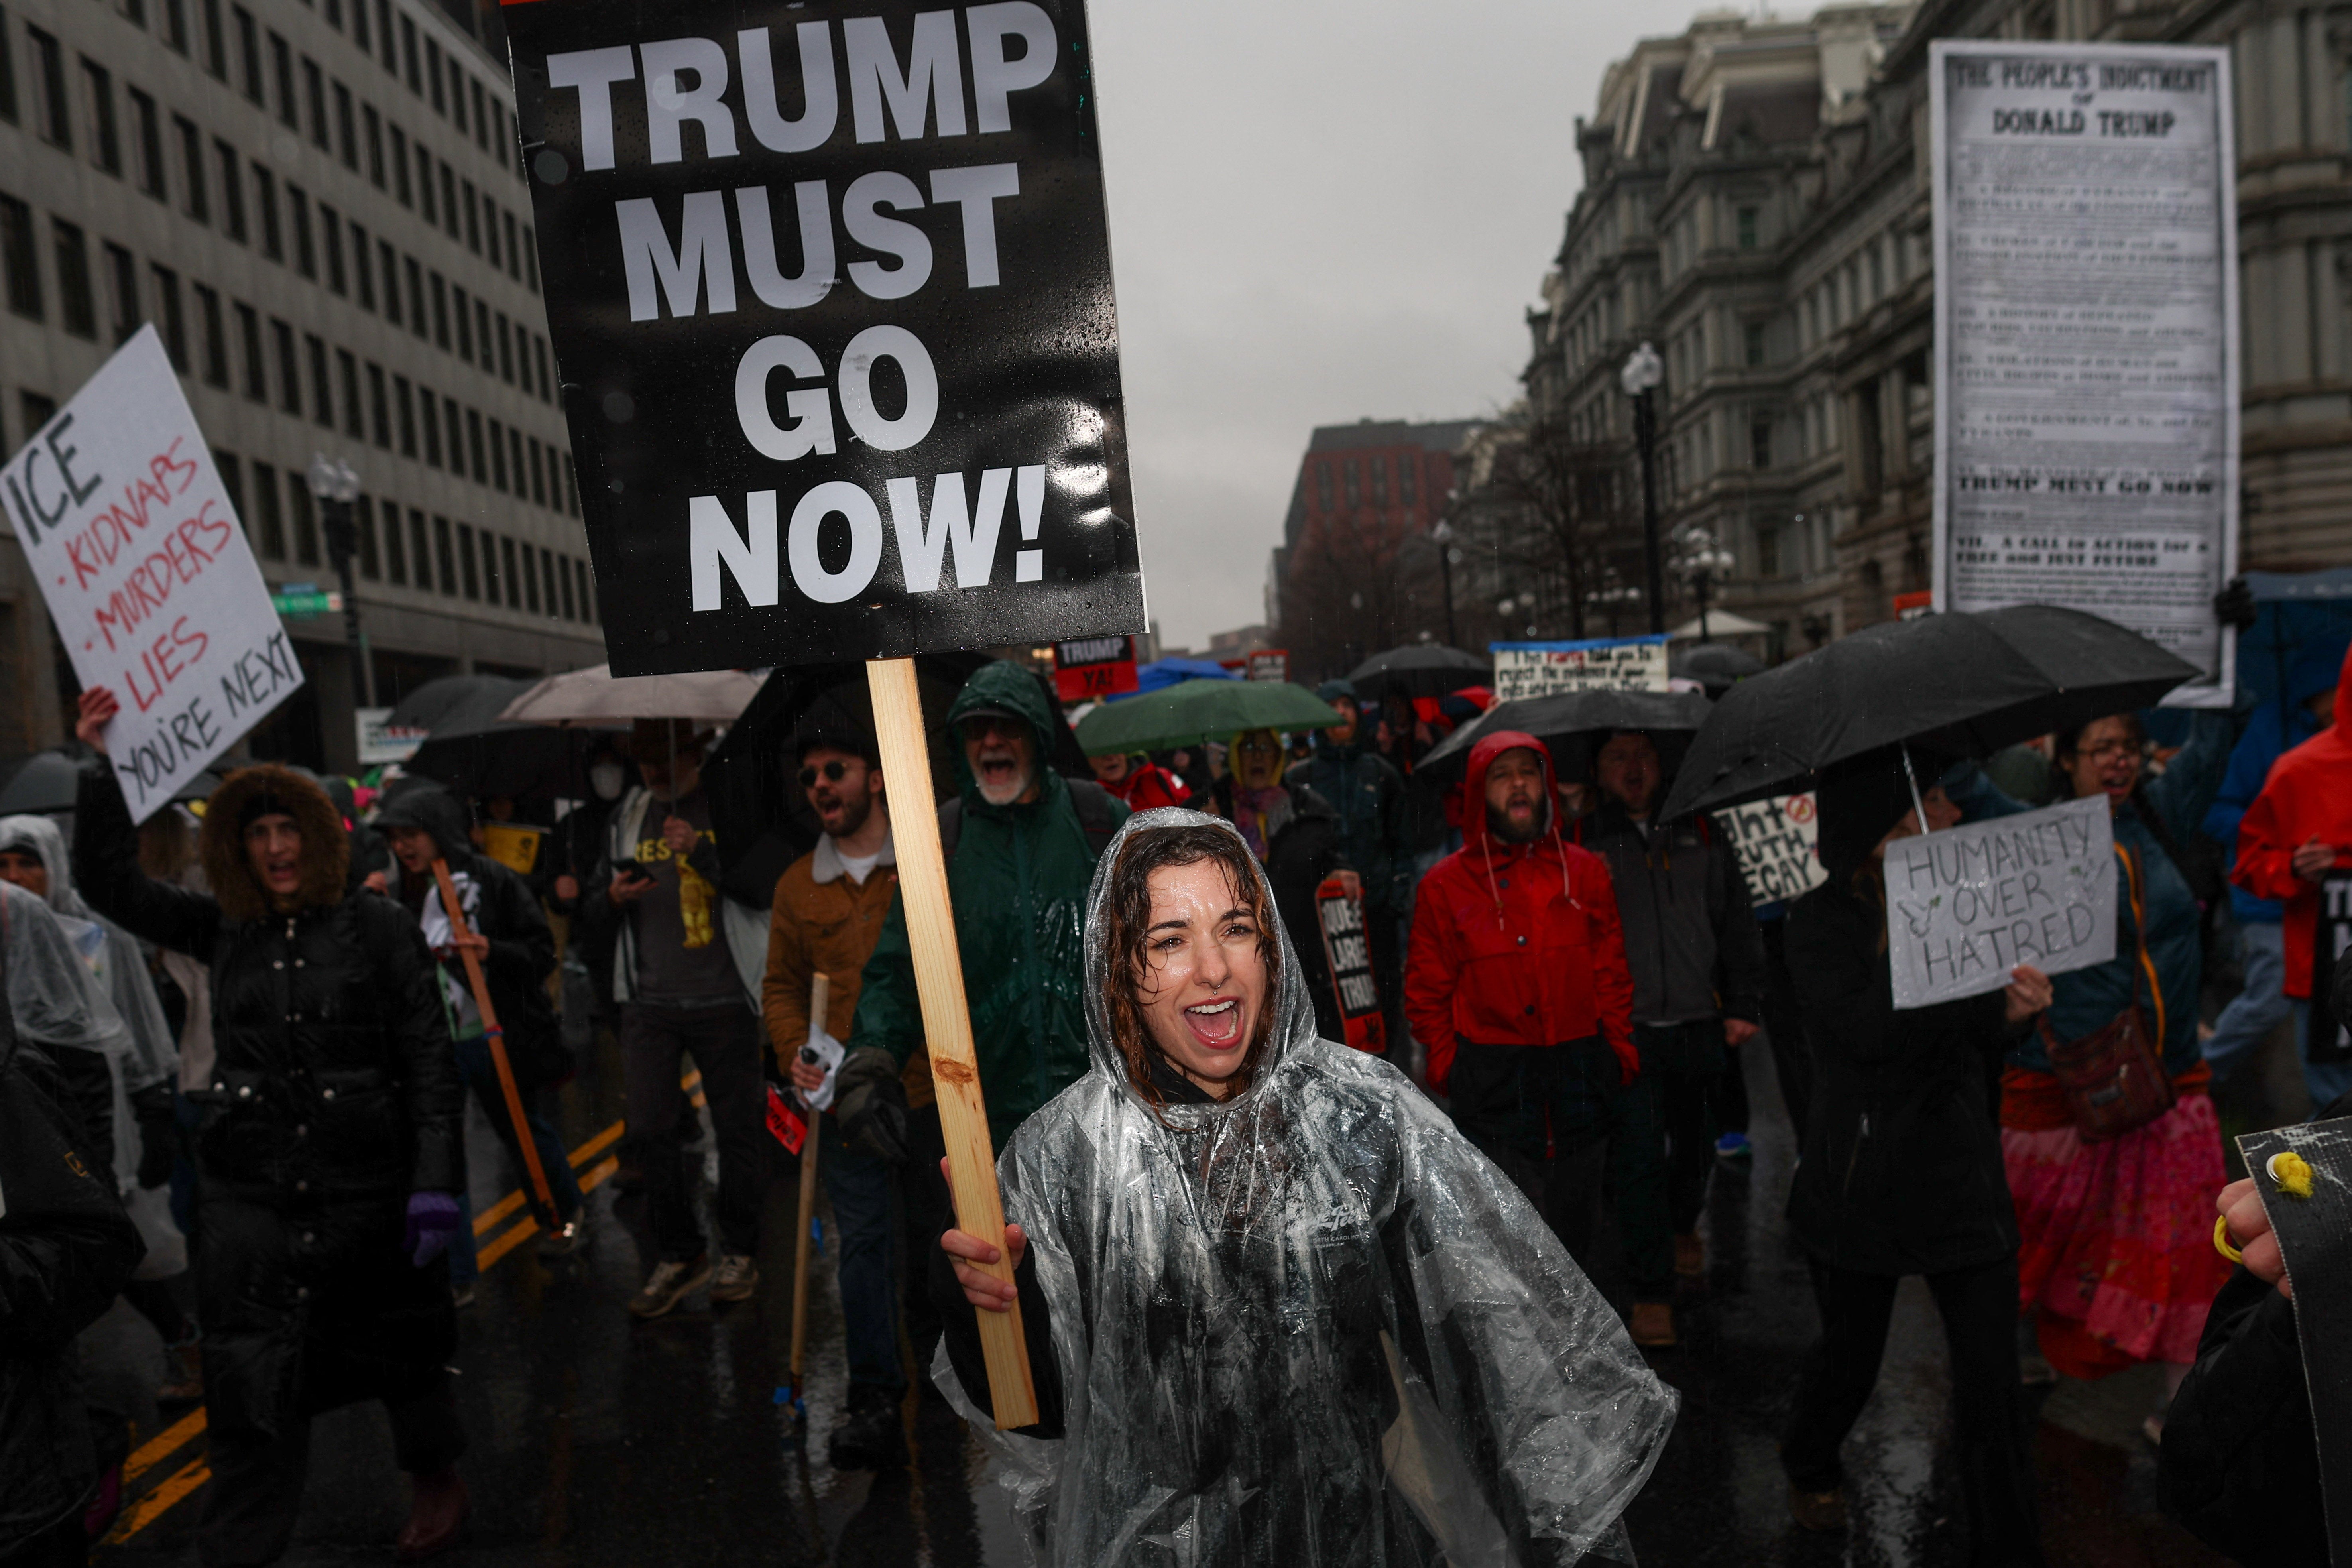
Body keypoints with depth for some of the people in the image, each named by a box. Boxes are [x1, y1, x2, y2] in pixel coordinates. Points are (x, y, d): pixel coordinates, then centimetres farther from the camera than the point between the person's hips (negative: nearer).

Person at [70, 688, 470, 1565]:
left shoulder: (379, 928, -5)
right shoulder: (224, 932, 6)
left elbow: (430, 1063, -7)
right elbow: (110, 883, 3)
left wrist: (437, 1181, -12)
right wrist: (98, 765, -4)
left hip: (365, 1186, -2)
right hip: (250, 1192, 2)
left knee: (397, 1351, 15)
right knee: (250, 1388, -1)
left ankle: (437, 1480, 40)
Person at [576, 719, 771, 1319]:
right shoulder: (627, 815, 11)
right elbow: (592, 913, 14)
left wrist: (702, 851, -23)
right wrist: (613, 897, -8)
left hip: (723, 999, -3)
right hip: (649, 1001, 4)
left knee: (737, 1128, 4)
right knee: (649, 1128, 2)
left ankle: (739, 1254, 21)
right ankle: (679, 1255, 18)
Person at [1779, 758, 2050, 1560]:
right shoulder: (1821, 921, -11)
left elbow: (1980, 1039, 6)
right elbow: (1870, 1027, -25)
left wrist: (2011, 1012, -16)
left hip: (1962, 1171, 3)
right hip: (1863, 1182, -3)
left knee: (1992, 1379, 2)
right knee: (1850, 1352, 16)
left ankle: (2007, 1547, 20)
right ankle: (1809, 1468, 47)